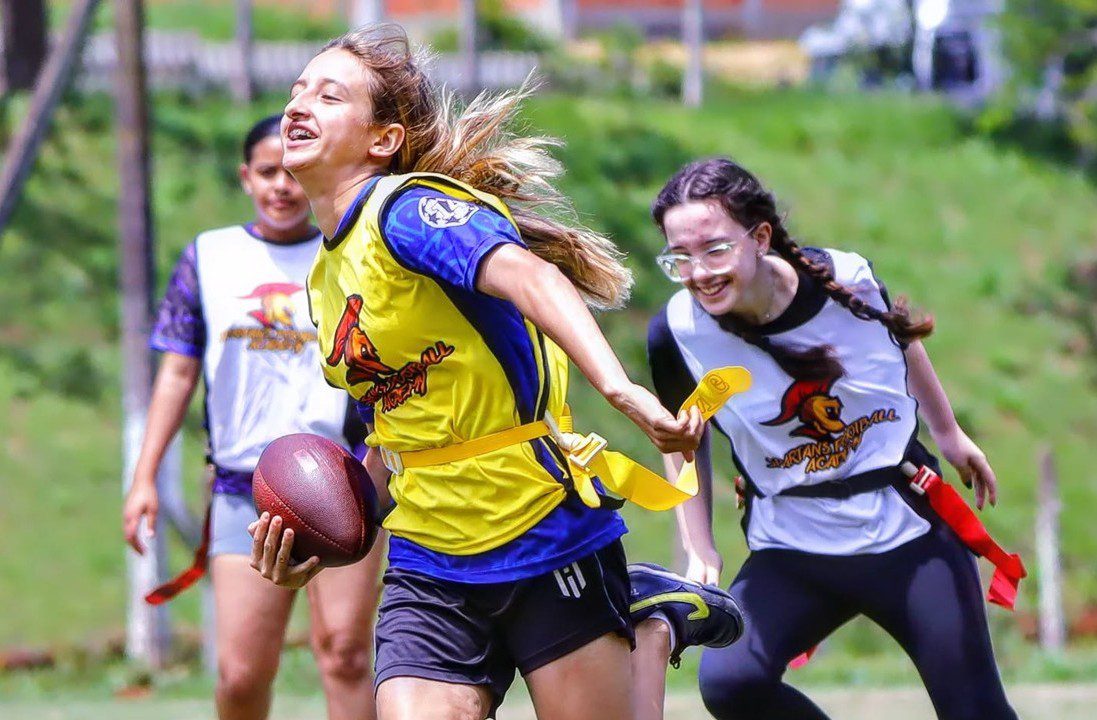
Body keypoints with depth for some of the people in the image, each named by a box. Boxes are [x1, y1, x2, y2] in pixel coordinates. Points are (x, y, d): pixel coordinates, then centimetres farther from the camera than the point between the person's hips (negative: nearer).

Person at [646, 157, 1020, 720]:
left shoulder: (848, 279, -13)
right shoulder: (678, 333, -14)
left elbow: (903, 338, 12)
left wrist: (947, 432, 23)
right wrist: (700, 551, 3)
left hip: (911, 533, 0)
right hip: (791, 550, 0)